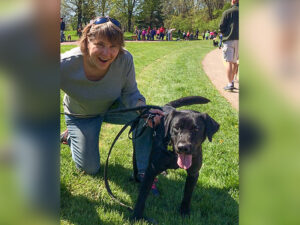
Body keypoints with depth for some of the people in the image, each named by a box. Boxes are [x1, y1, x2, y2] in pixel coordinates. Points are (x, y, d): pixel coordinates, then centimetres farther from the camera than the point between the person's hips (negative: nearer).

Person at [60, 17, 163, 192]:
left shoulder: (125, 59, -30)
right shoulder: (66, 65, -36)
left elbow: (130, 93, -16)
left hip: (113, 106, 2)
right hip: (81, 117, -1)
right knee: (91, 169, 5)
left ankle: (144, 171, -8)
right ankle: (70, 136, 34)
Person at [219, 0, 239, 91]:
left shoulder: (227, 12, -3)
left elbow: (221, 27, -6)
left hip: (229, 40, -4)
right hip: (239, 40, 4)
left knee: (229, 62, -4)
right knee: (234, 62, 15)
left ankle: (230, 84, -10)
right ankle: (231, 81, 26)